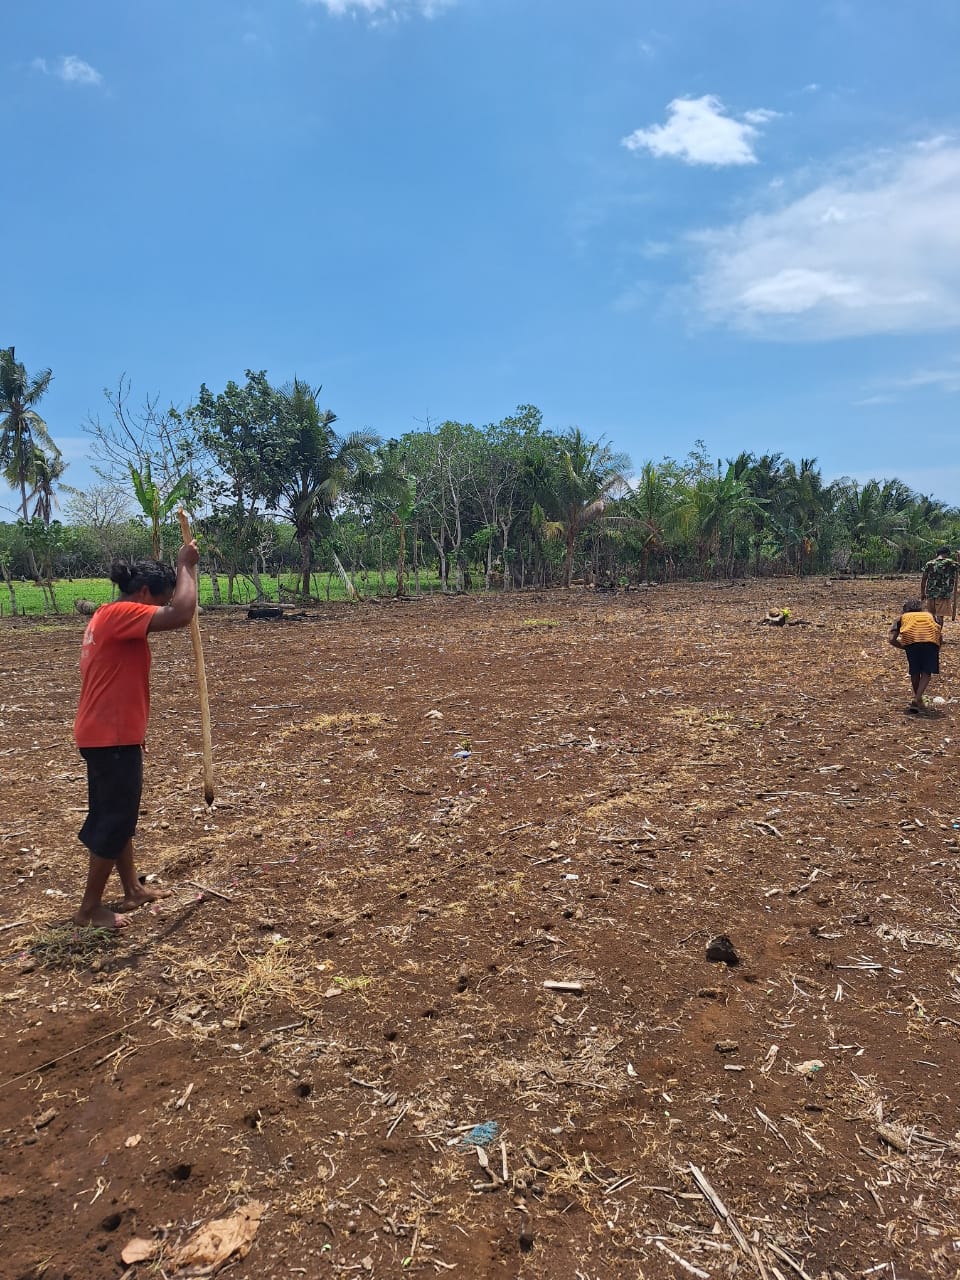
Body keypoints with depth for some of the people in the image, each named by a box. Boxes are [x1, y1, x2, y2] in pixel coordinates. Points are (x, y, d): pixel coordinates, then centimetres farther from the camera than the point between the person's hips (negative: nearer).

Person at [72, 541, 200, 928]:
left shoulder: (109, 617, 13)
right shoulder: (120, 614, -19)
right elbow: (181, 614, -32)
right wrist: (185, 566, -18)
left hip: (108, 734, 10)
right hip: (111, 737, -10)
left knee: (118, 814, 18)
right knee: (115, 819, 1)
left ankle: (133, 890, 31)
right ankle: (90, 907, 13)